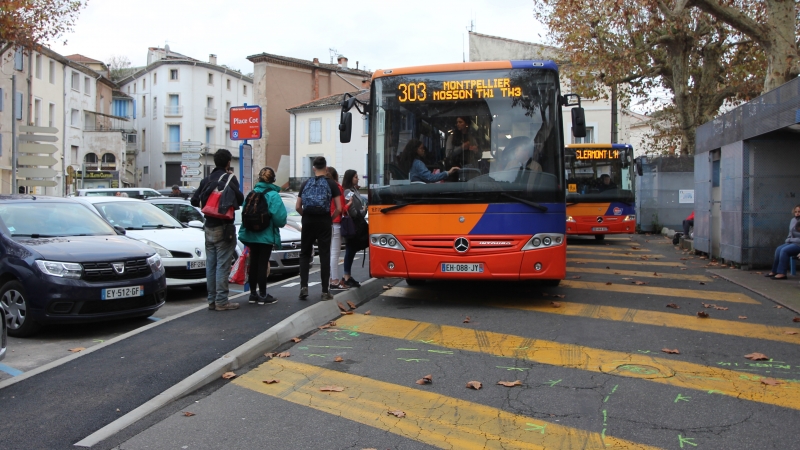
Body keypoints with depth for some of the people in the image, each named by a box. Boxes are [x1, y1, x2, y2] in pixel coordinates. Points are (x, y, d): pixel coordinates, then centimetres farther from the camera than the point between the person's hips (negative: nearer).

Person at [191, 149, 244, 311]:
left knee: (211, 264, 10)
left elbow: (194, 201, 7)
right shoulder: (229, 179, -10)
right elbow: (240, 200, -14)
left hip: (209, 227, 6)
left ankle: (212, 300, 14)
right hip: (224, 227, -6)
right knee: (222, 265, -4)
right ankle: (221, 301, -2)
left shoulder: (206, 180, 8)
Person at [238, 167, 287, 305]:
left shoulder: (252, 193, 4)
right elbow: (280, 216, -18)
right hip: (266, 235, -5)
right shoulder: (273, 195, -12)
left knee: (254, 263, 13)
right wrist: (279, 224, 3)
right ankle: (262, 295, 5)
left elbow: (244, 211, 5)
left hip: (251, 234, 5)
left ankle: (253, 294, 20)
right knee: (263, 264, -1)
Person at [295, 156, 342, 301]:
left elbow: (298, 207, 5)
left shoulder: (305, 183, 7)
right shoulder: (331, 184, 0)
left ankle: (303, 286, 0)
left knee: (305, 254, 13)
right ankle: (325, 291, 4)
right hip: (324, 221, -2)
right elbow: (339, 208, -6)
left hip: (308, 221, 2)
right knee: (324, 256, 3)